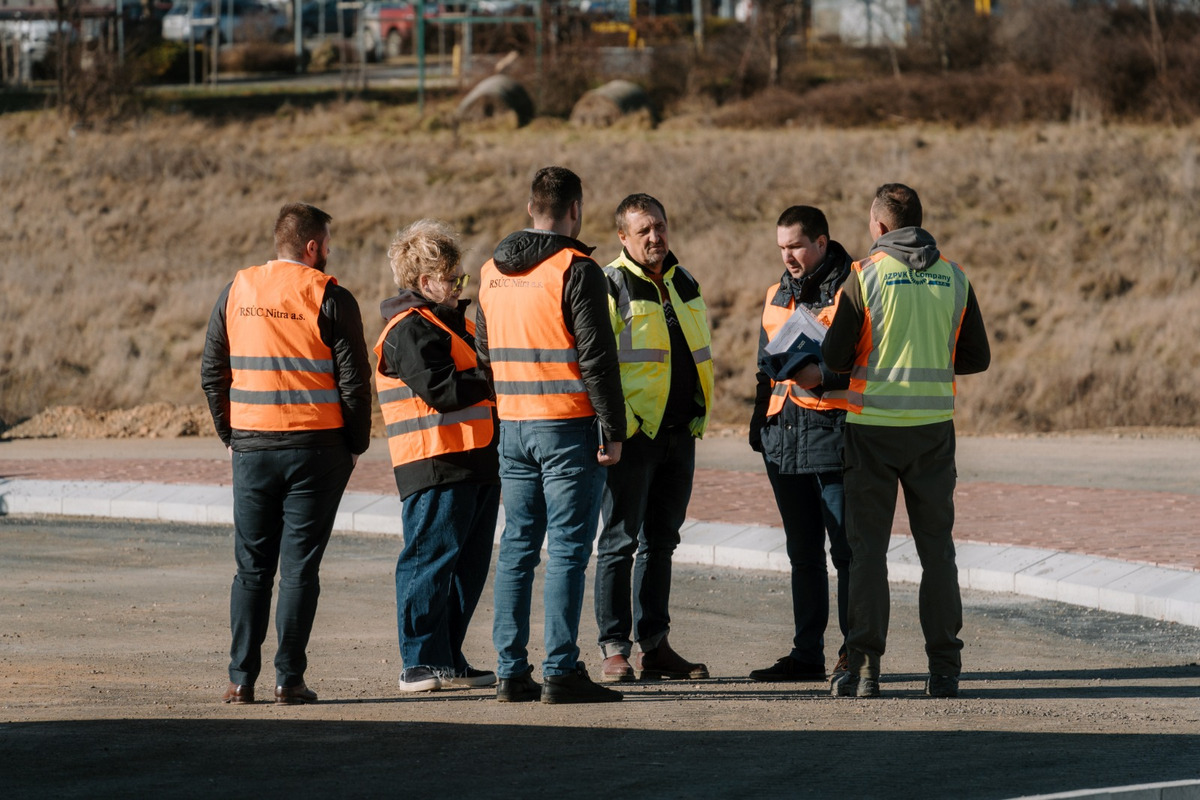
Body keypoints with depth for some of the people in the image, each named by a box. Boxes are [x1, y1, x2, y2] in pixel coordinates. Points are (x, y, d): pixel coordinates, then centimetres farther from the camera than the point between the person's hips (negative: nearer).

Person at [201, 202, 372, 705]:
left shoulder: (237, 292, 5)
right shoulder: (330, 299, -6)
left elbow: (212, 372, 8)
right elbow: (353, 380, -7)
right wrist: (356, 445, 5)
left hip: (251, 448, 3)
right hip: (315, 449, -3)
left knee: (251, 566, 9)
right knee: (300, 567, 1)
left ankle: (242, 678, 6)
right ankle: (289, 679, -2)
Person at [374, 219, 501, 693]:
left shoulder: (452, 321, 22)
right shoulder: (409, 330, -11)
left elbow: (473, 379, 27)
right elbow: (441, 390, -21)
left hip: (474, 462, 10)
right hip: (437, 463, -10)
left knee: (467, 565, 12)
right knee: (431, 560, -8)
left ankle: (447, 660, 19)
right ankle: (422, 664, -5)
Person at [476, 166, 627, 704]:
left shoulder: (492, 271, 11)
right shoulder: (575, 270, -11)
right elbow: (596, 357, -14)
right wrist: (612, 431, -10)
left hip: (513, 428, 7)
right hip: (568, 426, -7)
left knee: (517, 546, 10)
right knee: (568, 548, -5)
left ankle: (511, 671, 9)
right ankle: (560, 672, -8)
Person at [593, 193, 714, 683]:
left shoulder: (683, 284, 15)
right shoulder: (609, 286, -8)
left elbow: (701, 353, 25)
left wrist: (701, 414, 17)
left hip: (679, 434, 7)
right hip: (633, 434, -7)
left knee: (660, 541, 11)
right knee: (620, 541, -5)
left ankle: (654, 646, 16)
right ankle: (614, 650, -3)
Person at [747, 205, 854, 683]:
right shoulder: (779, 295, 18)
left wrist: (824, 374, -26)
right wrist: (759, 425, 21)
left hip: (834, 431, -7)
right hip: (785, 437, 7)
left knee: (846, 548, -5)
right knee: (803, 552, 10)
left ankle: (855, 652, -1)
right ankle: (807, 654, 14)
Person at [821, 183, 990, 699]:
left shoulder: (865, 276, -7)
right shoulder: (954, 278, 4)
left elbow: (834, 357, -6)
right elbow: (977, 357, 8)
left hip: (873, 425, -3)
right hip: (934, 425, 3)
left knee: (868, 547, 2)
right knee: (936, 546, 8)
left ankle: (865, 669, -2)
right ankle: (944, 669, 4)